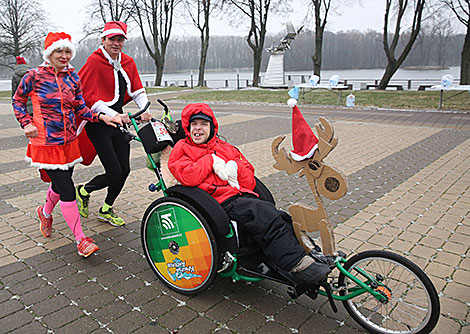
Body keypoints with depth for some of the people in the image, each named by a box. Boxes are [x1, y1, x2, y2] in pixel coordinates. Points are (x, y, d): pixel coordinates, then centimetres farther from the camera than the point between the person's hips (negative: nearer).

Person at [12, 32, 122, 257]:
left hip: (68, 143, 5)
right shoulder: (34, 76, -7)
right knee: (67, 191, -7)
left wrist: (102, 117, -7)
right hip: (45, 144, -5)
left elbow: (80, 109, 8)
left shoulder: (73, 78, 4)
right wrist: (27, 124, -6)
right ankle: (81, 240, 4)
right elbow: (18, 100, 6)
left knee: (60, 185, 20)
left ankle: (45, 213, 53)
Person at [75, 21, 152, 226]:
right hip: (98, 123, -6)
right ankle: (83, 191, 22)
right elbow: (88, 96, -15)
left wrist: (144, 110, -13)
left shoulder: (128, 63, 9)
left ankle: (106, 210, 27)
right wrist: (114, 115, -23)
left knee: (124, 170, 4)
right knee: (114, 173, -10)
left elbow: (138, 90, 7)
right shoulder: (94, 61, -11)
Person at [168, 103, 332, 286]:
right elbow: (188, 178, -11)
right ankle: (300, 265, -30)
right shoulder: (182, 149, 12)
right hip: (220, 203, -6)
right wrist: (211, 160, -1)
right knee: (266, 215, -29)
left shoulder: (226, 148, 26)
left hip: (244, 196, 6)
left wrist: (235, 166, -2)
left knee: (281, 217, -21)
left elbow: (250, 181, 18)